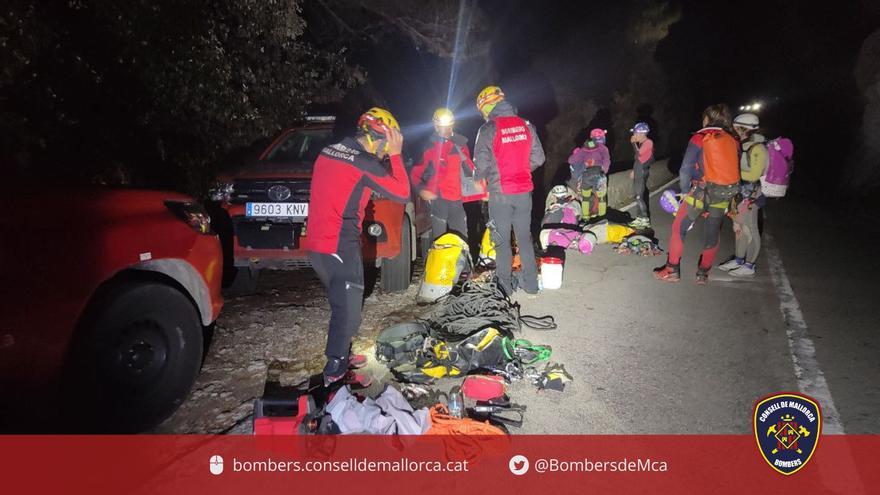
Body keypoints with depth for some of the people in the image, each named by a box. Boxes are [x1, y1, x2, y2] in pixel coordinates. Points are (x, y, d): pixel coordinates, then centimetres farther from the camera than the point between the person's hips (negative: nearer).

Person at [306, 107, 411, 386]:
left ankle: (341, 356, 32)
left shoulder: (329, 152, 10)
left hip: (316, 243, 9)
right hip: (341, 248, -9)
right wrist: (396, 156, -1)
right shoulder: (365, 163, -14)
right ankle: (334, 369, 8)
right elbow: (403, 194, -9)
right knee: (348, 309, 2)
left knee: (341, 304, 22)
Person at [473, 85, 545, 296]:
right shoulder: (526, 126, 1)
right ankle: (531, 284, 20)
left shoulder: (488, 130, -13)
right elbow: (538, 158, 4)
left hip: (500, 193, -4)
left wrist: (480, 178, 9)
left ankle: (505, 285, 15)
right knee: (524, 237, 14)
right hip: (524, 191, 4)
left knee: (502, 240, 8)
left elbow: (482, 165, -12)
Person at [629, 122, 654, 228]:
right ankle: (640, 217, 20)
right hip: (637, 173, 9)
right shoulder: (641, 143, 14)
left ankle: (645, 219, -11)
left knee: (639, 196, -13)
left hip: (642, 173, -9)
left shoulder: (648, 143, -13)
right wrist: (634, 170, 23)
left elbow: (639, 154, -21)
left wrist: (633, 143, -13)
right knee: (638, 196, 13)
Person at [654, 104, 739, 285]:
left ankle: (672, 270, 11)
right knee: (712, 235, 13)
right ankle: (703, 274, 21)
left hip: (700, 193, -4)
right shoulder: (733, 141, 5)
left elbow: (686, 169, -9)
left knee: (679, 228, 9)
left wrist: (685, 190, 3)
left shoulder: (700, 138, -7)